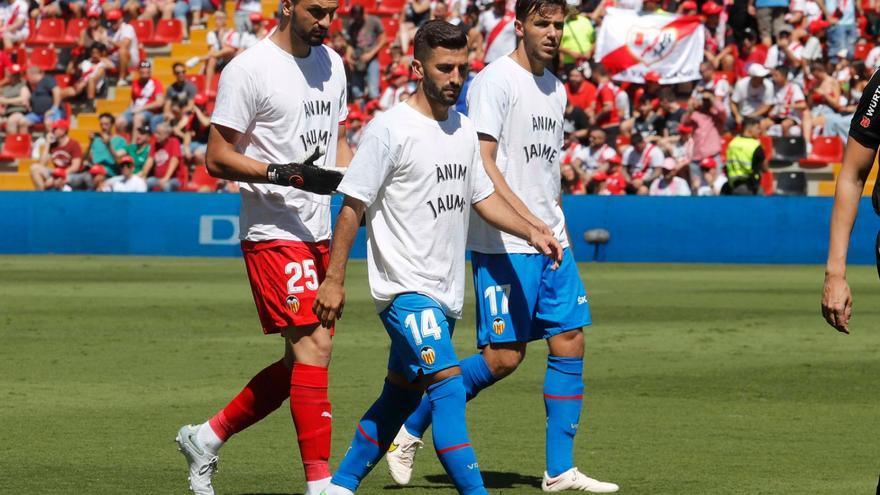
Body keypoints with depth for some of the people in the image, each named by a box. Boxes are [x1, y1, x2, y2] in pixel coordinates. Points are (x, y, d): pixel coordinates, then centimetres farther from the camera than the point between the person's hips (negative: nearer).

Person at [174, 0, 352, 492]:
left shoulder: (331, 63, 13)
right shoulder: (249, 70, -11)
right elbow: (218, 157, -12)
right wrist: (280, 173, -24)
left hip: (319, 233, 8)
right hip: (274, 231, -8)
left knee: (301, 363, 10)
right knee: (314, 346, -15)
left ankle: (207, 437, 26)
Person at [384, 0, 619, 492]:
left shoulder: (555, 89, 16)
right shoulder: (495, 81, -10)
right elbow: (483, 163, -17)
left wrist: (561, 234, 18)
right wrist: (528, 221, -25)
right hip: (502, 245, -8)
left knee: (570, 344, 1)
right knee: (504, 356, -8)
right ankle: (411, 428, 8)